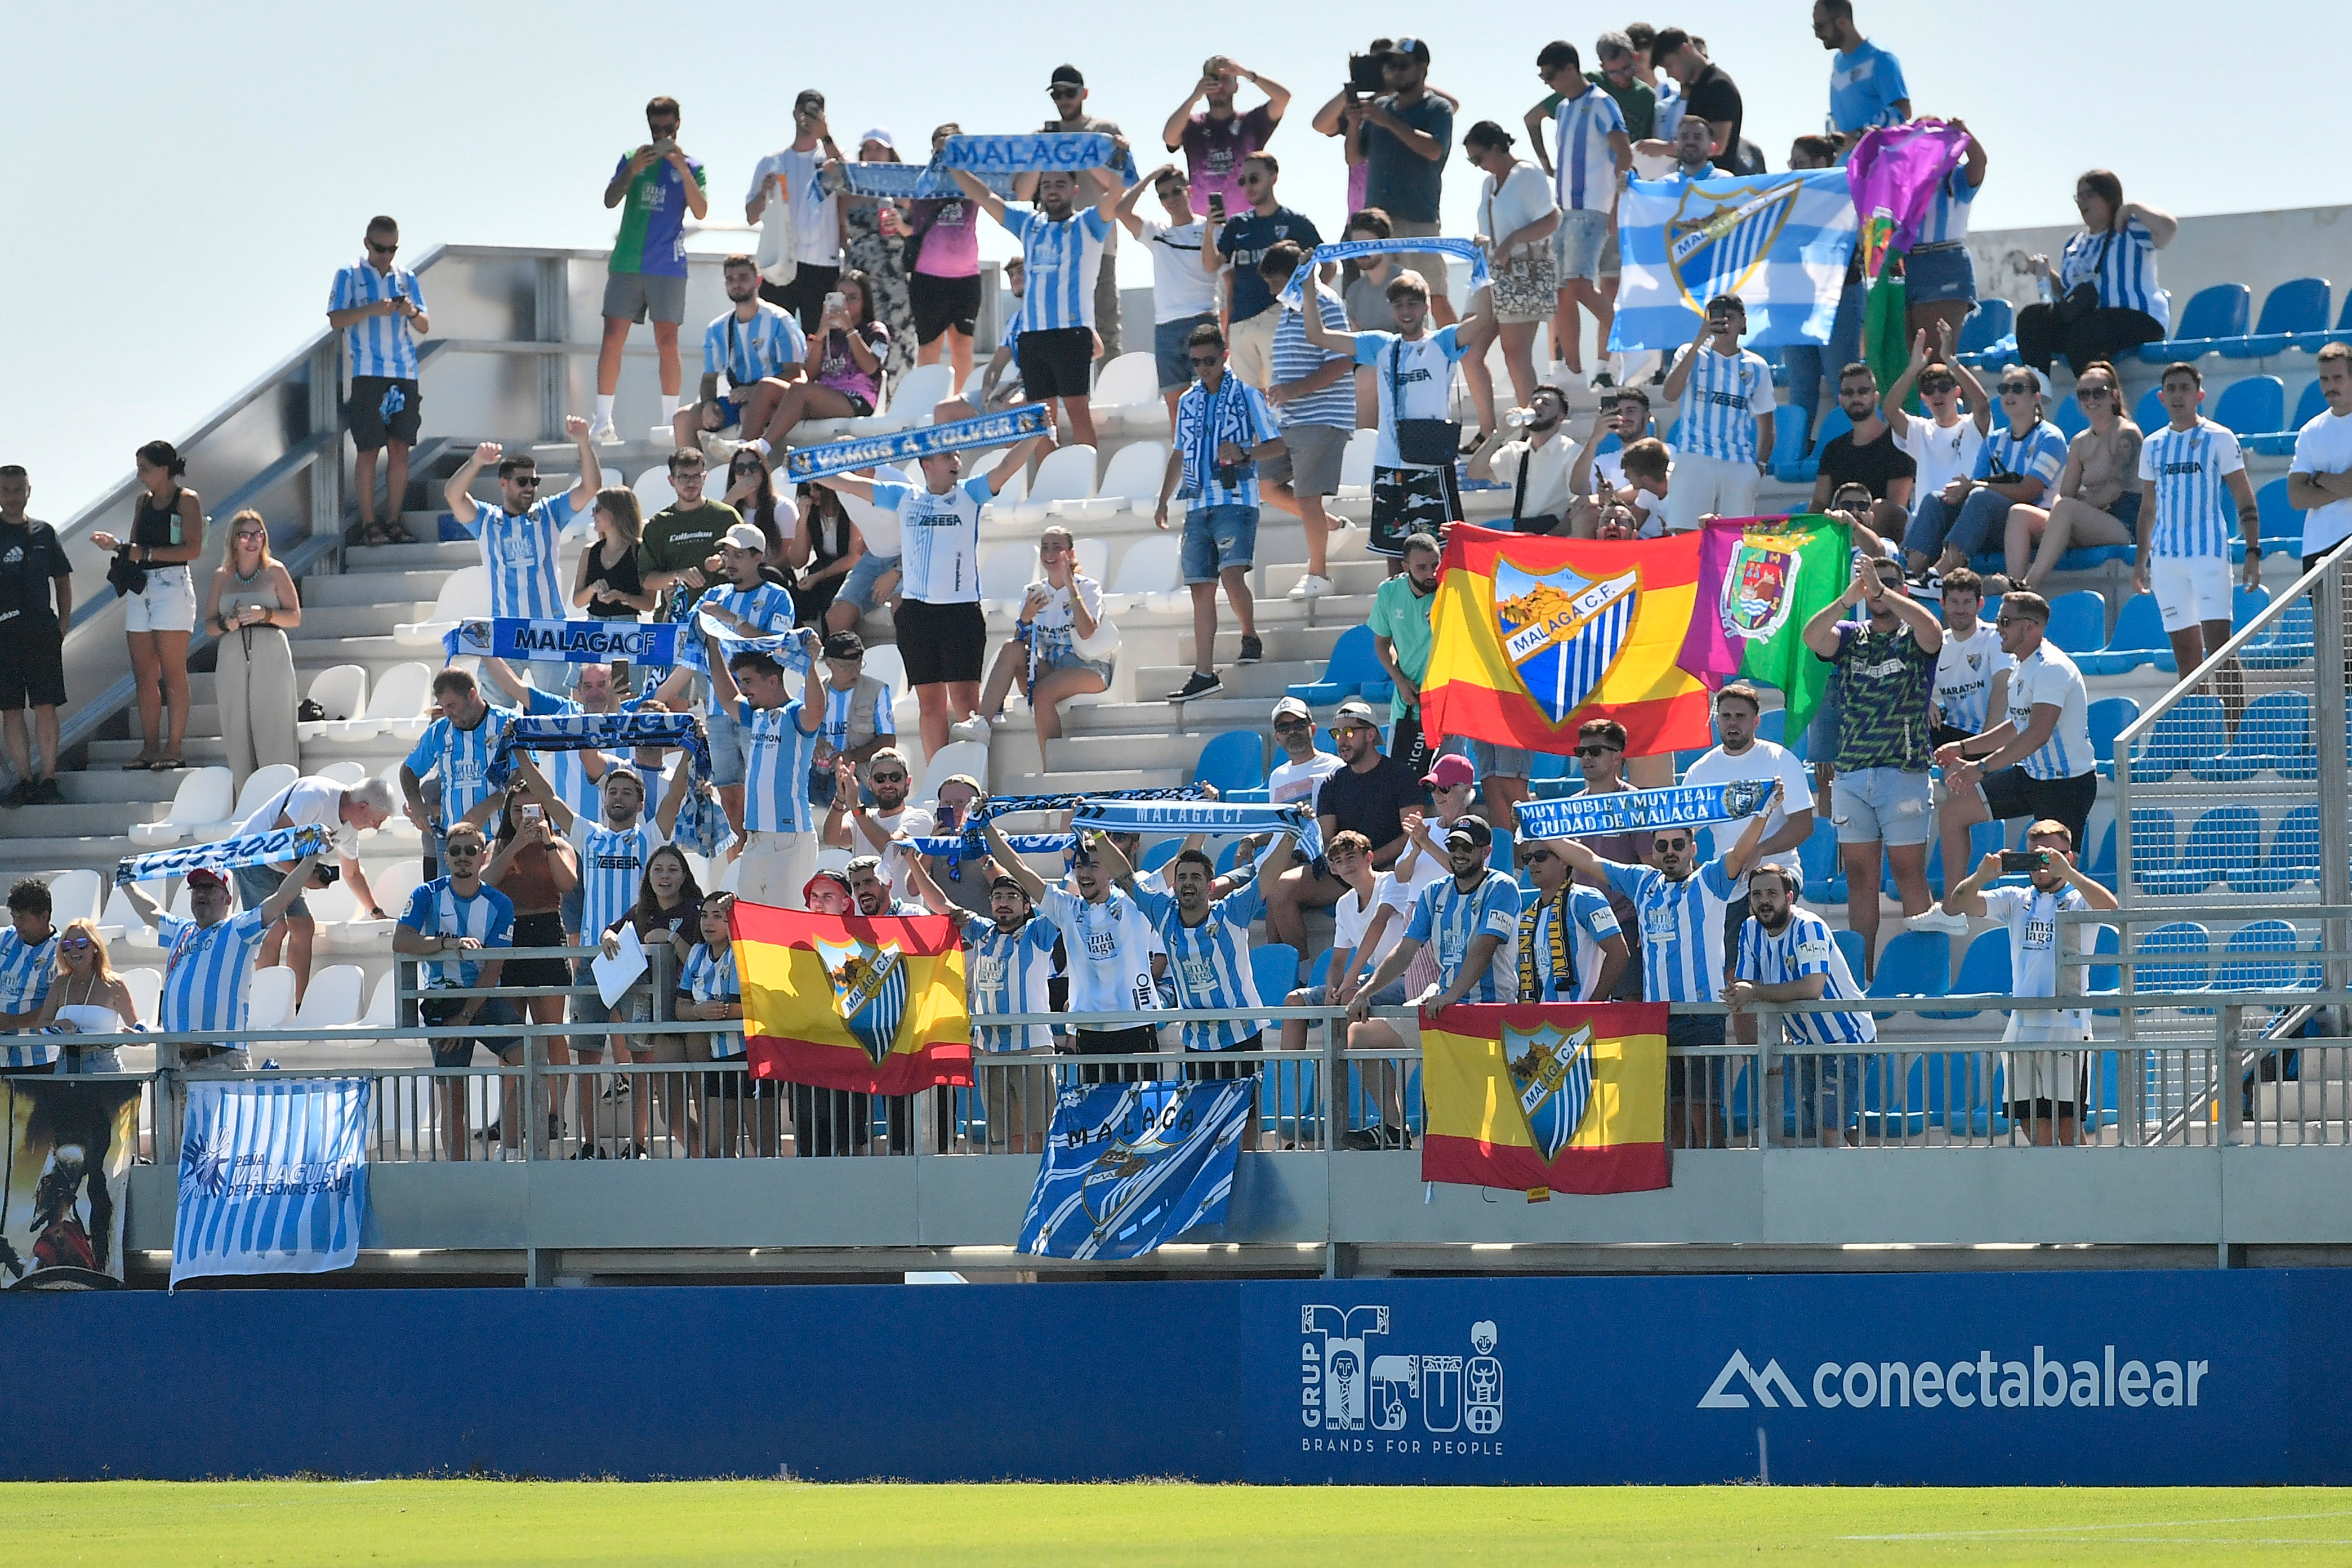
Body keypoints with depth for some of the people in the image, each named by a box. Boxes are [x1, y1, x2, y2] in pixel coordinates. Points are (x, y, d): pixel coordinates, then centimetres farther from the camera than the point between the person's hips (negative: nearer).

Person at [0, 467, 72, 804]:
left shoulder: (44, 533, 9)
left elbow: (63, 581, 17)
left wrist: (62, 625, 8)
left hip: (42, 632, 1)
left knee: (46, 707, -3)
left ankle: (48, 780, -1)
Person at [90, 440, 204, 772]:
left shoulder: (187, 501, -4)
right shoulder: (145, 501, 17)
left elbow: (192, 549, -13)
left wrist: (146, 553, -17)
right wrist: (115, 545, 2)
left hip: (172, 586, -7)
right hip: (140, 589, 7)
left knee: (173, 673, -5)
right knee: (143, 676, 3)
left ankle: (175, 746, -3)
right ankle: (150, 748, 5)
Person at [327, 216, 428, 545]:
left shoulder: (405, 278, 15)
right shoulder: (349, 276, 5)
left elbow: (424, 327, 13)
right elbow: (336, 319, -5)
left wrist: (413, 312, -9)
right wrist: (372, 310, -19)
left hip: (404, 373, 4)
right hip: (367, 373, -4)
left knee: (400, 448, 2)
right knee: (368, 450, -5)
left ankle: (394, 521, 8)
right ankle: (368, 524, -1)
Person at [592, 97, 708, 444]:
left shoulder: (690, 167, 8)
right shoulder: (632, 159, 13)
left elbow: (700, 212, -5)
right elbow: (610, 201, 2)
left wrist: (683, 170, -17)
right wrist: (632, 171, -14)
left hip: (668, 268, -1)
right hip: (627, 264, 1)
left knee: (667, 342, -3)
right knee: (613, 338, -4)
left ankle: (671, 420, 3)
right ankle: (603, 421, -2)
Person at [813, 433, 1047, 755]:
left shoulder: (969, 495, 5)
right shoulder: (904, 498, 12)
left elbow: (1006, 468, -7)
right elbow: (850, 483, 16)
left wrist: (1038, 435, -20)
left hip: (961, 610, -3)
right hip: (916, 610, 3)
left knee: (964, 699, -8)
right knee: (930, 701, 5)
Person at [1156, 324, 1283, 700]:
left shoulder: (1247, 396, 1)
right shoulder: (1188, 403, 17)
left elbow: (1275, 444, 0)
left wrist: (1244, 453, -18)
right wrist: (1163, 500, 20)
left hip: (1236, 500, -6)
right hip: (1198, 506, 6)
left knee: (1232, 574, -22)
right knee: (1201, 588, 3)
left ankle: (1250, 638, 4)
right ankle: (1204, 674, 4)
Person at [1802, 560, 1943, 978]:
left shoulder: (1914, 639, 4)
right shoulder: (1850, 636, 12)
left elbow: (1932, 630, -20)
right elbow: (1812, 637, -8)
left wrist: (1883, 592, -22)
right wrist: (1848, 598, -22)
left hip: (1905, 771, -3)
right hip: (1851, 772, 3)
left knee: (1909, 872, -4)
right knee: (1859, 875, 5)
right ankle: (1862, 972, 8)